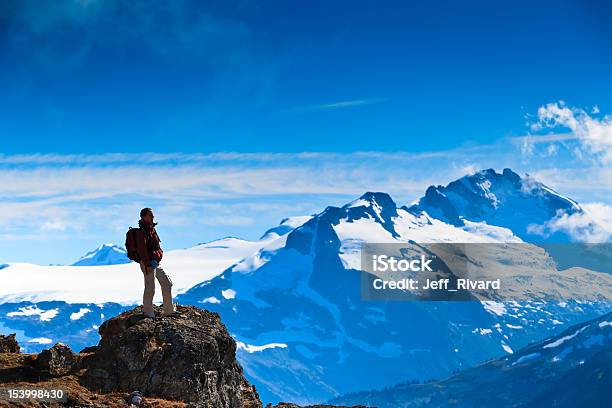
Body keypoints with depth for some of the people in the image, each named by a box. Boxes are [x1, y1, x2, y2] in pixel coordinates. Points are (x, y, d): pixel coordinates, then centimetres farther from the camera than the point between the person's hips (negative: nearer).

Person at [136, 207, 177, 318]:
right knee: (150, 289, -1)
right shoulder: (142, 231, -16)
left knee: (167, 284, 13)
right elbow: (142, 249, -22)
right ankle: (148, 312, 13)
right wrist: (148, 264, -24)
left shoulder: (151, 229, 13)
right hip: (148, 264, -10)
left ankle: (169, 310, 21)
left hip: (156, 262, 10)